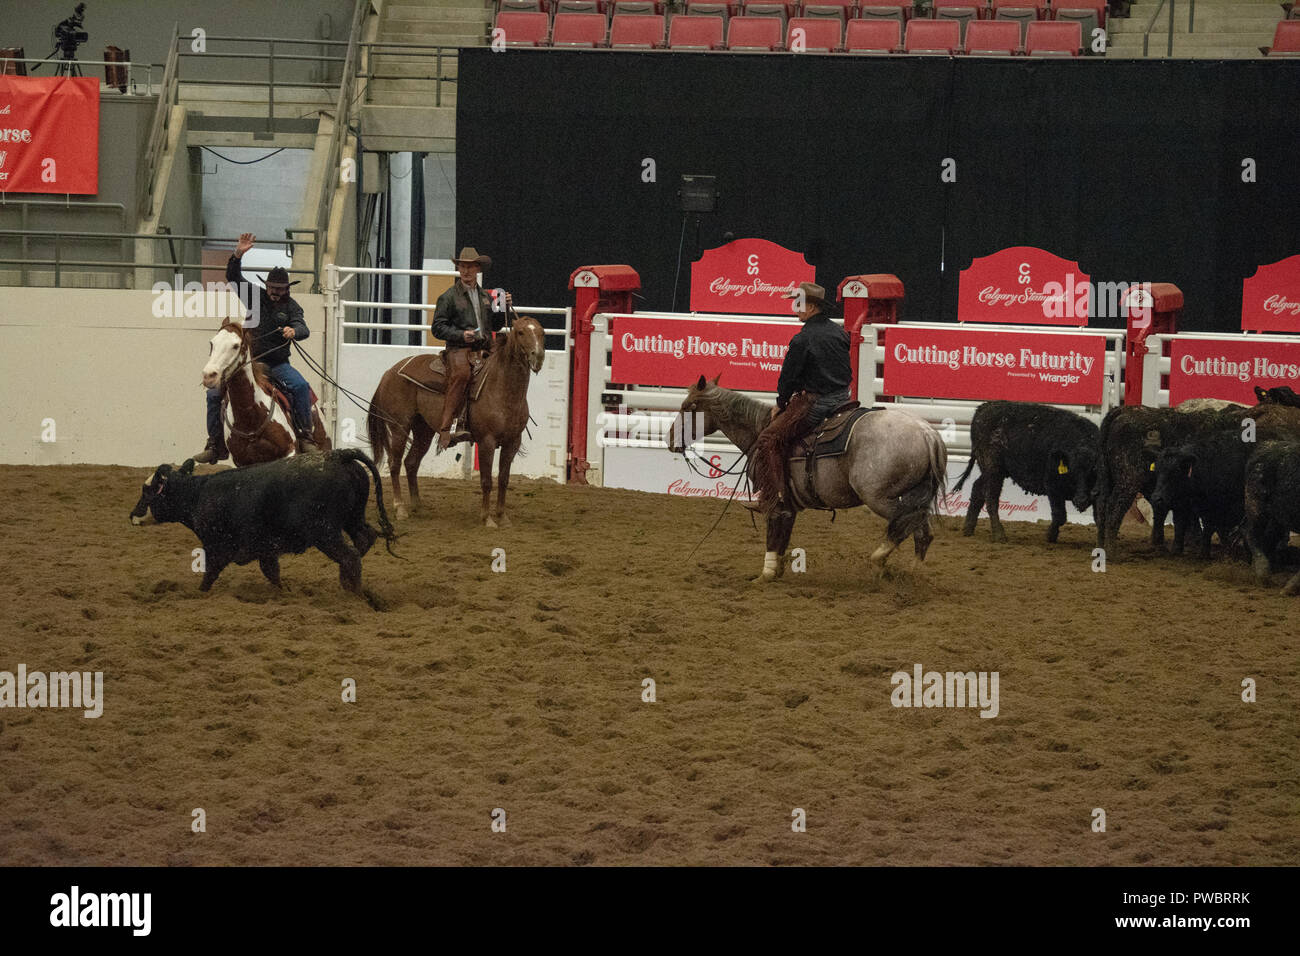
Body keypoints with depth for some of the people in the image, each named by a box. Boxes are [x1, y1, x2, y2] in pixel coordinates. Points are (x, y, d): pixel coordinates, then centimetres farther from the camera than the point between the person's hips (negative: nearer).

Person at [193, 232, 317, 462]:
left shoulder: (291, 307, 2)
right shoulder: (255, 296, 7)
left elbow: (303, 329, -14)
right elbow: (233, 278, -1)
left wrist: (294, 331, -38)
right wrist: (237, 255, -18)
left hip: (278, 363, -2)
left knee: (301, 386, -29)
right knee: (214, 393, -11)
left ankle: (305, 436, -20)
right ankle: (216, 444, -4)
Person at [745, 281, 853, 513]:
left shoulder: (802, 340, -17)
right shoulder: (840, 333, 7)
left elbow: (789, 375, -11)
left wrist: (781, 404, 6)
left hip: (816, 404, -9)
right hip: (842, 398, 9)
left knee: (769, 439, -5)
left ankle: (771, 498, -12)